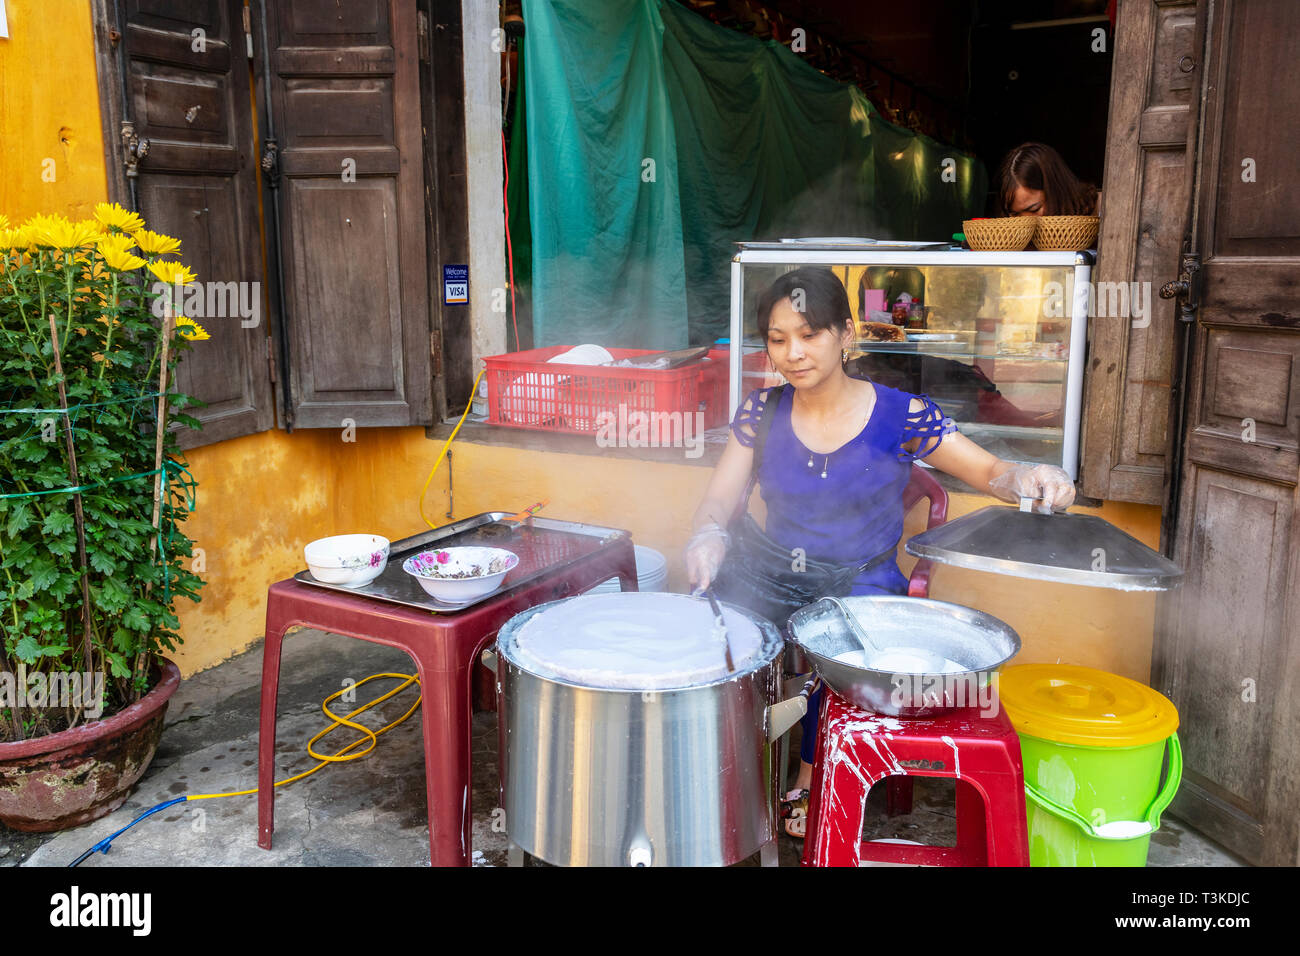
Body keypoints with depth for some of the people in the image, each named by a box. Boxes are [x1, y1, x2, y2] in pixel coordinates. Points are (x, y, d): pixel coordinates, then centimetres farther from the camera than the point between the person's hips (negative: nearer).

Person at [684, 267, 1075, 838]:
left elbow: (989, 470, -3)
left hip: (865, 586, -2)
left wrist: (1028, 479, -27)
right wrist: (709, 535, -25)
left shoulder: (897, 414, -6)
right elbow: (720, 497, -1)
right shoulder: (763, 412, 2)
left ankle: (812, 780, -2)